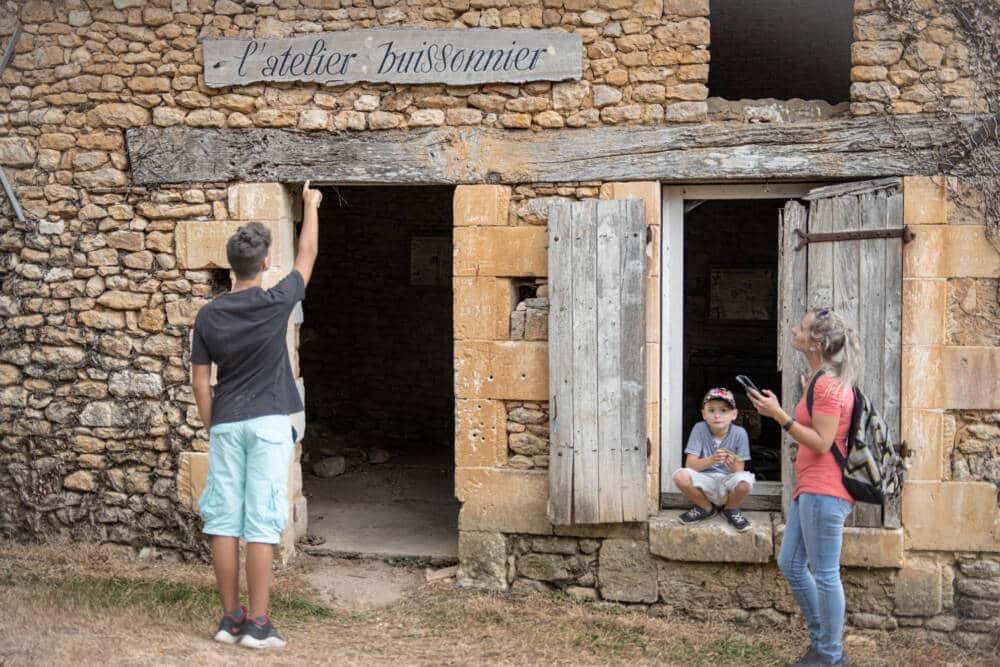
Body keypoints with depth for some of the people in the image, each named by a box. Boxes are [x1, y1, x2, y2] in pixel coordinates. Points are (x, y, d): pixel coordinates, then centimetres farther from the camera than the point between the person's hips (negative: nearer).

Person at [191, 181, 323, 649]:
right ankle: (257, 623, -2)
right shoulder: (277, 303, -6)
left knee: (224, 521, 6)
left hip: (226, 425, 3)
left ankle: (230, 618, 12)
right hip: (269, 424, -3)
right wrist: (310, 205, 24)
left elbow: (200, 381, 4)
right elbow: (307, 255, 10)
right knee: (261, 523, -3)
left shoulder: (209, 316, 1)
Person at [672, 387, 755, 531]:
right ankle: (705, 508, 4)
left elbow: (739, 472, -9)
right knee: (680, 476, -29)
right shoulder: (699, 429, -9)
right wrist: (711, 460, -34)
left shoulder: (739, 433, -10)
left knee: (745, 481, -34)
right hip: (705, 484, 1)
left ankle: (731, 509, 4)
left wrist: (733, 465, -33)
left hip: (728, 483, -1)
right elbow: (690, 464, -15)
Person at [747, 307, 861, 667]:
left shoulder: (828, 384, -16)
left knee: (824, 573, -1)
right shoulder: (818, 380, 15)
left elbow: (821, 443, -20)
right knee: (790, 563, 15)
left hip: (824, 490, -11)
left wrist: (778, 415, -20)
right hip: (809, 488, 11)